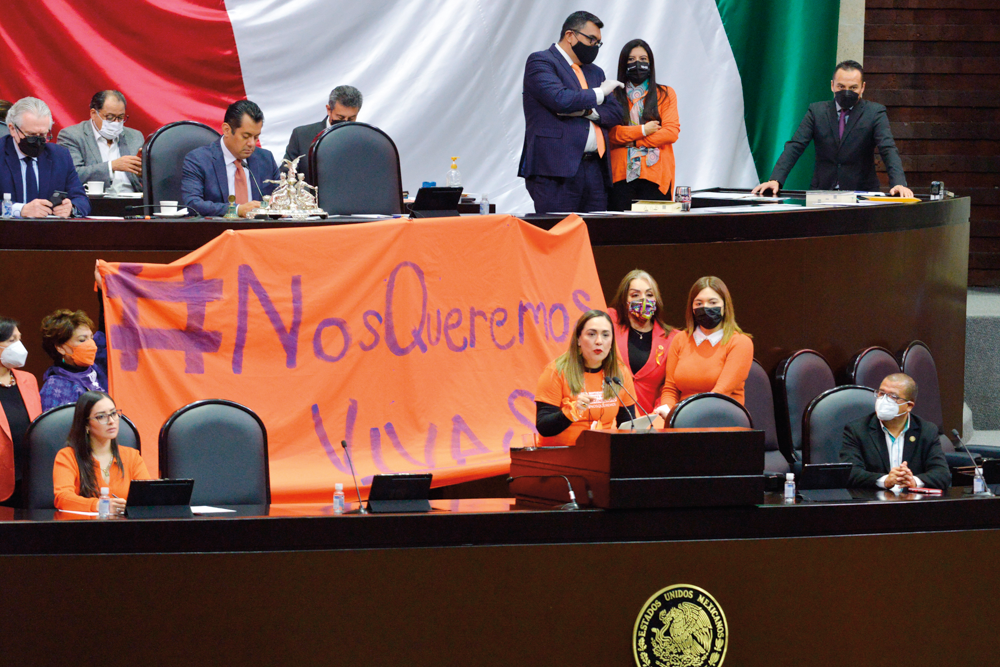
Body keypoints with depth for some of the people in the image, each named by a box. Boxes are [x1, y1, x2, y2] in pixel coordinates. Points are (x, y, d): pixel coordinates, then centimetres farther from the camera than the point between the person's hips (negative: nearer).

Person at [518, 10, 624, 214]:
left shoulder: (595, 72, 25)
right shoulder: (540, 61, 1)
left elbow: (616, 113, 15)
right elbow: (560, 99, -16)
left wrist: (585, 110, -5)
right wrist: (598, 93, -1)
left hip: (595, 170, 7)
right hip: (557, 169, -7)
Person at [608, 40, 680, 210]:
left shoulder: (665, 94, 14)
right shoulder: (613, 96, 12)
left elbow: (672, 132, 1)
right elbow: (609, 132, -1)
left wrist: (633, 140, -4)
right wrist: (643, 131, -7)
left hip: (655, 175, 0)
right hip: (621, 175, 0)